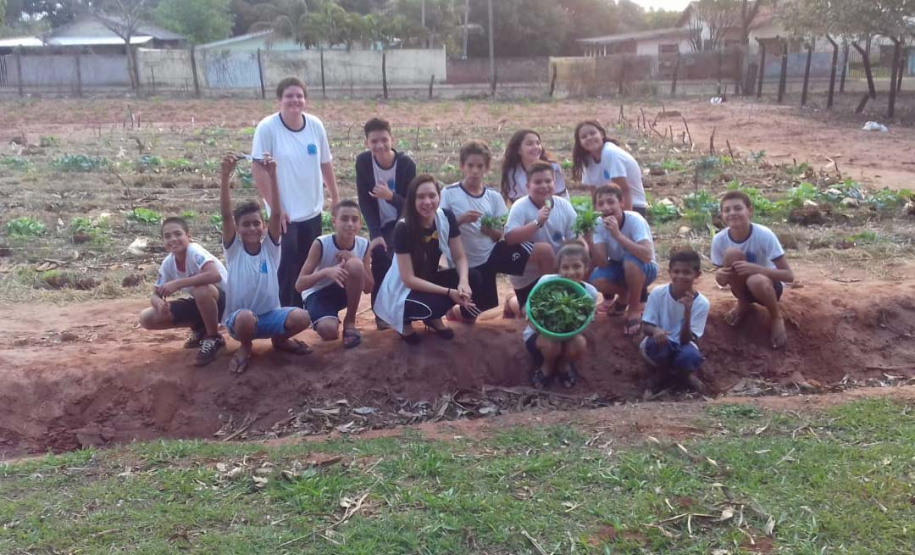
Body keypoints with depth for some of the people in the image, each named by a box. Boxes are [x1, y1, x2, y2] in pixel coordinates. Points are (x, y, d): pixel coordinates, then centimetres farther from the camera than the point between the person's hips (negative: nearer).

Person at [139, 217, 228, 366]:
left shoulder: (194, 251, -26)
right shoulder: (168, 264, -7)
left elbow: (215, 275, -44)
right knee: (146, 318, -6)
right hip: (200, 303, 7)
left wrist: (177, 283, -39)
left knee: (202, 289, -40)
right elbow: (155, 295, -1)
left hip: (222, 301, -6)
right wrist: (159, 302, -26)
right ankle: (199, 329, 11)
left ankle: (214, 338, -15)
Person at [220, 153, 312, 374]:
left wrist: (272, 175, -30)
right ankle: (245, 348, -2)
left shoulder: (270, 247, -3)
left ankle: (280, 340, 10)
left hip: (270, 315, 2)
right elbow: (226, 214, -20)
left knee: (301, 318, -25)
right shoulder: (233, 248, -5)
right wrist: (225, 175, -33)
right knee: (245, 317, -38)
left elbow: (276, 213, -17)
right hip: (239, 319, -2)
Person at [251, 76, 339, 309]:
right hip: (284, 213, -5)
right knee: (287, 268, 0)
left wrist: (335, 197, 15)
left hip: (312, 211, 5)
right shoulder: (267, 127, -13)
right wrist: (275, 207, -15)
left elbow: (325, 163, 10)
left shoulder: (315, 125, -1)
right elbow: (257, 168, -13)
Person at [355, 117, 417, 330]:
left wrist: (390, 196, -36)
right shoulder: (363, 161, -14)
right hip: (381, 224, 2)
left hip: (404, 222, -2)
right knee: (379, 254, -18)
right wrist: (375, 233, -19)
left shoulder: (406, 163, -20)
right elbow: (364, 202, -11)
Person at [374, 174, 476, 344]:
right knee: (434, 305, -35)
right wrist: (448, 292, -33)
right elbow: (409, 279, -26)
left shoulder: (447, 218, -12)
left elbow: (460, 257, -8)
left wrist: (463, 282, -30)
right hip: (404, 289, -5)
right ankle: (405, 319, 2)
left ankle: (434, 318, 4)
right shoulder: (403, 229, -25)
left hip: (430, 279, 5)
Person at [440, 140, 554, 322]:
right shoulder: (449, 194, -10)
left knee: (545, 251, -16)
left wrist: (492, 232, -22)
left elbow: (500, 236, 1)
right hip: (469, 262, -3)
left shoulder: (493, 197, 0)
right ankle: (455, 310, 42)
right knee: (468, 317, 4)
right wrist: (460, 220, -27)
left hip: (494, 251, 3)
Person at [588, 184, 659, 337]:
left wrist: (618, 235, -47)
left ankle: (635, 308, -12)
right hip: (618, 268, 4)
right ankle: (625, 295, 7)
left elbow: (647, 256, -43)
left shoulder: (634, 220, -28)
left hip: (643, 269, -4)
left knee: (630, 261, -37)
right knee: (596, 279, -28)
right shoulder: (599, 224, -16)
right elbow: (602, 263, -23)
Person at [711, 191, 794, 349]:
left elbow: (789, 275, -25)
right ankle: (743, 305, -1)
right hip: (744, 287, 3)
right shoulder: (719, 239, -17)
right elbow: (722, 282, -6)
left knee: (756, 281, -39)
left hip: (768, 285, -2)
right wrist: (719, 276, -32)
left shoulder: (764, 235, -26)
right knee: (731, 255, -28)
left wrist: (755, 268, -40)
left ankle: (776, 318, -5)